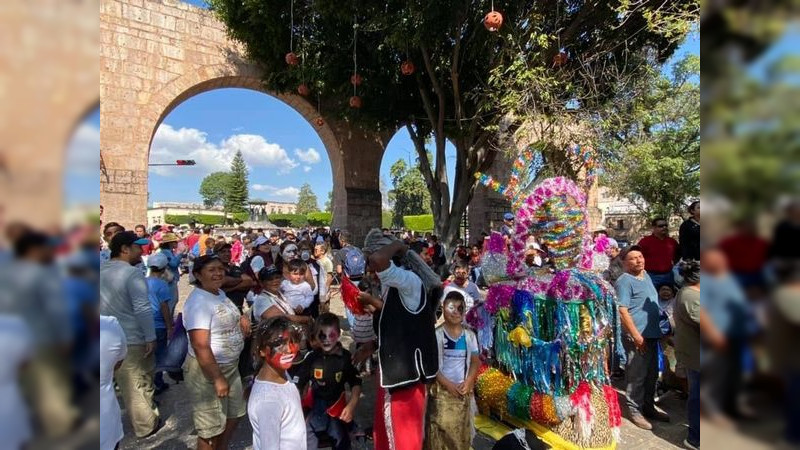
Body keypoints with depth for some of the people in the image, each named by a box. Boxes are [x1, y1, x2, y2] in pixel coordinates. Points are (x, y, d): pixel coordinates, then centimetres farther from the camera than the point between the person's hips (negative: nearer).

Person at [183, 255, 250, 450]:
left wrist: (241, 319, 4)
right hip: (206, 370, -9)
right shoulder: (198, 301, -23)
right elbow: (201, 346, -27)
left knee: (233, 416, 23)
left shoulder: (221, 293, 4)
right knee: (211, 428, 6)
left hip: (230, 366, 9)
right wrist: (218, 378, -25)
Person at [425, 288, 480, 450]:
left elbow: (475, 362, 6)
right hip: (441, 389, -3)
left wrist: (468, 382, -8)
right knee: (440, 429, -3)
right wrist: (447, 384, -14)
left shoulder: (469, 335, 2)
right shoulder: (437, 334, -9)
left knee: (461, 431, 8)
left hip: (463, 390, 3)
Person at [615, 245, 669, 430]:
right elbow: (622, 311, -20)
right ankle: (634, 410, 13)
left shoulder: (646, 275, 13)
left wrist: (658, 330, 21)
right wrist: (636, 336, -22)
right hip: (636, 337, -9)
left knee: (652, 374, 18)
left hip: (652, 334, 9)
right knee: (636, 376, 0)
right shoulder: (624, 281, -15)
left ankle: (648, 407, 33)